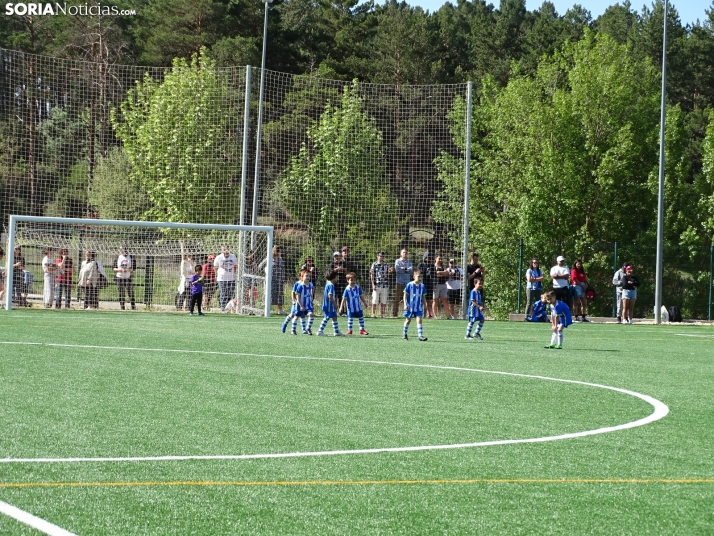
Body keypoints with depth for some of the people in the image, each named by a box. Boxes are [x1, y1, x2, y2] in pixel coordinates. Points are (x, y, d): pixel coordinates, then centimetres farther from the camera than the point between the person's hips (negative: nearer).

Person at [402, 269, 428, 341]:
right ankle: (405, 334, 30)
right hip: (410, 306, -2)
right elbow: (405, 295, -6)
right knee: (408, 320, 12)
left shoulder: (422, 286, 2)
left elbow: (423, 297, 11)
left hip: (419, 307, 2)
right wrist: (405, 304, -13)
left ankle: (420, 336, -13)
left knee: (419, 320, -10)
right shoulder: (409, 285, -10)